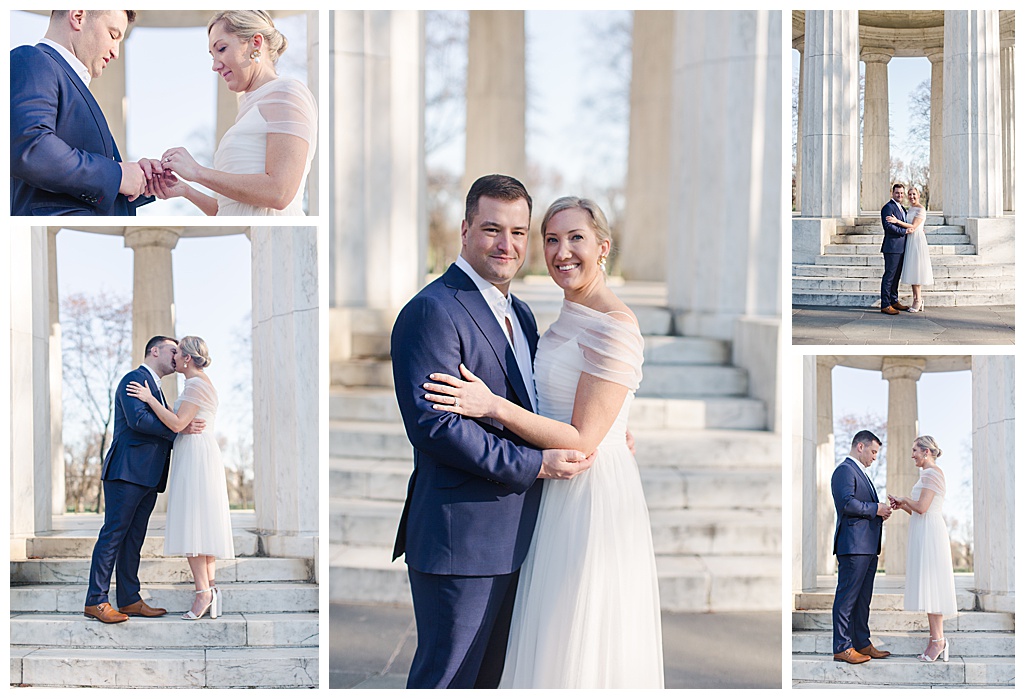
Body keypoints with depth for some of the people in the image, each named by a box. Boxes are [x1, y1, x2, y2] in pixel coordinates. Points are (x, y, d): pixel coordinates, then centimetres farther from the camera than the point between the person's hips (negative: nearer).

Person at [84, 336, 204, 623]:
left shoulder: (155, 389, 26)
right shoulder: (134, 379, -5)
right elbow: (138, 419, -20)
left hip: (148, 478, 10)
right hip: (126, 470, -10)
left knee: (133, 538, 9)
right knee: (113, 534, -9)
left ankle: (129, 600, 11)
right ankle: (96, 601, -9)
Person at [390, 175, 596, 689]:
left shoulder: (520, 314, 16)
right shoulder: (432, 311, -15)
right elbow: (432, 425, -22)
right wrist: (535, 464, -20)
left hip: (511, 537, 9)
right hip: (458, 536, -9)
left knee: (490, 676, 16)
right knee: (447, 679, -2)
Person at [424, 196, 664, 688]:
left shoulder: (615, 328, -19)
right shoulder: (570, 319, 11)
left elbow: (583, 441, -21)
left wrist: (494, 406, -25)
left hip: (593, 497, -10)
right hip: (560, 498, 10)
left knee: (579, 651, -1)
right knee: (552, 645, 16)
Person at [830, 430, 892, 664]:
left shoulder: (860, 473, 25)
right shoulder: (845, 470, -9)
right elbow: (847, 503, -21)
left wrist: (880, 512, 11)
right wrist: (876, 509, -12)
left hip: (867, 547, 11)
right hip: (853, 545, -11)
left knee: (862, 598, 12)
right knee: (847, 596, -8)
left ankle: (862, 644, 17)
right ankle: (842, 648, -8)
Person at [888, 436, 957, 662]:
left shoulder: (931, 473, -11)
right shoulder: (930, 474, 21)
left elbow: (922, 508, -19)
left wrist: (905, 500, -2)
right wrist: (903, 505, 11)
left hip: (929, 533, -11)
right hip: (924, 533, 11)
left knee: (930, 585, -11)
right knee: (928, 586, 8)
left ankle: (938, 640, -11)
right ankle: (936, 640, 8)